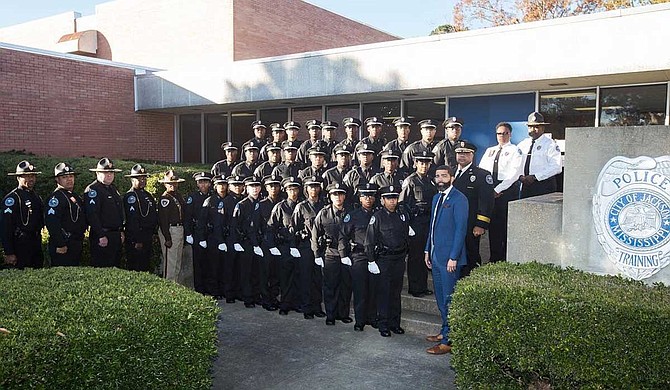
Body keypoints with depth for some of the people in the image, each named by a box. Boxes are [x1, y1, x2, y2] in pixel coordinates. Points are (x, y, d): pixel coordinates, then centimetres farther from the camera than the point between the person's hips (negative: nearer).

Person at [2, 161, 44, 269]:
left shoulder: (37, 197, 13)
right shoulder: (12, 198, -11)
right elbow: (6, 227, -14)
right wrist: (9, 253, -17)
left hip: (36, 244, 7)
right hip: (20, 246, -7)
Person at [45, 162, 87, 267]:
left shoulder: (76, 196, 16)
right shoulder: (56, 197, -12)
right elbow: (51, 222, -22)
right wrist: (60, 245, -23)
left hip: (77, 245, 9)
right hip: (63, 247, -9)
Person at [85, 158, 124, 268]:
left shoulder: (113, 189, 17)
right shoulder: (92, 190, -11)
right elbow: (92, 215, -19)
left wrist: (121, 231, 16)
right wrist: (101, 236, -21)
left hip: (116, 236, 9)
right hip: (102, 237, -8)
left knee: (116, 266, 13)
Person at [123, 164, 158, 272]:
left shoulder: (148, 195, 16)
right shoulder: (130, 195, -11)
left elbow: (154, 215, 21)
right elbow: (132, 220, -17)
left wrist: (153, 232, 12)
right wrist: (137, 241, -20)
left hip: (148, 238, 8)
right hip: (135, 239, -8)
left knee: (145, 267, 13)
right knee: (135, 268, -3)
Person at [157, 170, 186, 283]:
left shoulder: (178, 195, 13)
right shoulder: (164, 198, -12)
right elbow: (163, 219, -16)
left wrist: (184, 231, 14)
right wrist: (167, 238, -19)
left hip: (180, 230, 9)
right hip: (169, 231, -9)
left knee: (178, 262, 15)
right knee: (170, 262, -5)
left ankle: (176, 285, 25)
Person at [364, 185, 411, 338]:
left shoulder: (403, 215, 8)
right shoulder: (377, 217, -6)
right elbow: (370, 240, -8)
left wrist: (404, 254, 13)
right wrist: (371, 261, -11)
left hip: (399, 259, 5)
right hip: (383, 260, -5)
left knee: (396, 292, 12)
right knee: (383, 292, 1)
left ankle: (395, 322, 22)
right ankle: (383, 324, 10)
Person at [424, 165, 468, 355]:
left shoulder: (458, 199, -11)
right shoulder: (436, 198, 15)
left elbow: (461, 229, -15)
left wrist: (453, 257, -18)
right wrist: (427, 250, 16)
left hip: (449, 256, -8)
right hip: (435, 255, 8)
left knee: (449, 298, -3)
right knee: (440, 296, 16)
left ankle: (448, 341, 3)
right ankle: (445, 331, 30)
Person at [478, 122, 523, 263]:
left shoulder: (515, 150, 3)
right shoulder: (489, 151, 19)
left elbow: (514, 173, -8)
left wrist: (498, 189, -15)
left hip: (508, 189, -5)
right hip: (490, 189, 5)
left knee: (507, 224, -4)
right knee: (493, 223, 5)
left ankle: (507, 258, 4)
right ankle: (494, 257, 13)